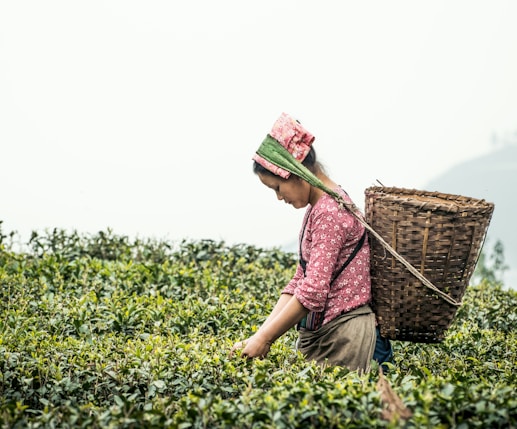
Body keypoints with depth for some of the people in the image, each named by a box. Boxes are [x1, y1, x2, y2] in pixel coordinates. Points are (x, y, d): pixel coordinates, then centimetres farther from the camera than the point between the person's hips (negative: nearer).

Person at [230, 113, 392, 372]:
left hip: (344, 336, -8)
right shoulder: (317, 208, 16)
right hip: (317, 333, 8)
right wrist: (259, 335, 5)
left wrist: (264, 340, -15)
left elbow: (313, 292, -20)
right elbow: (299, 282, 15)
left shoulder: (329, 211, -14)